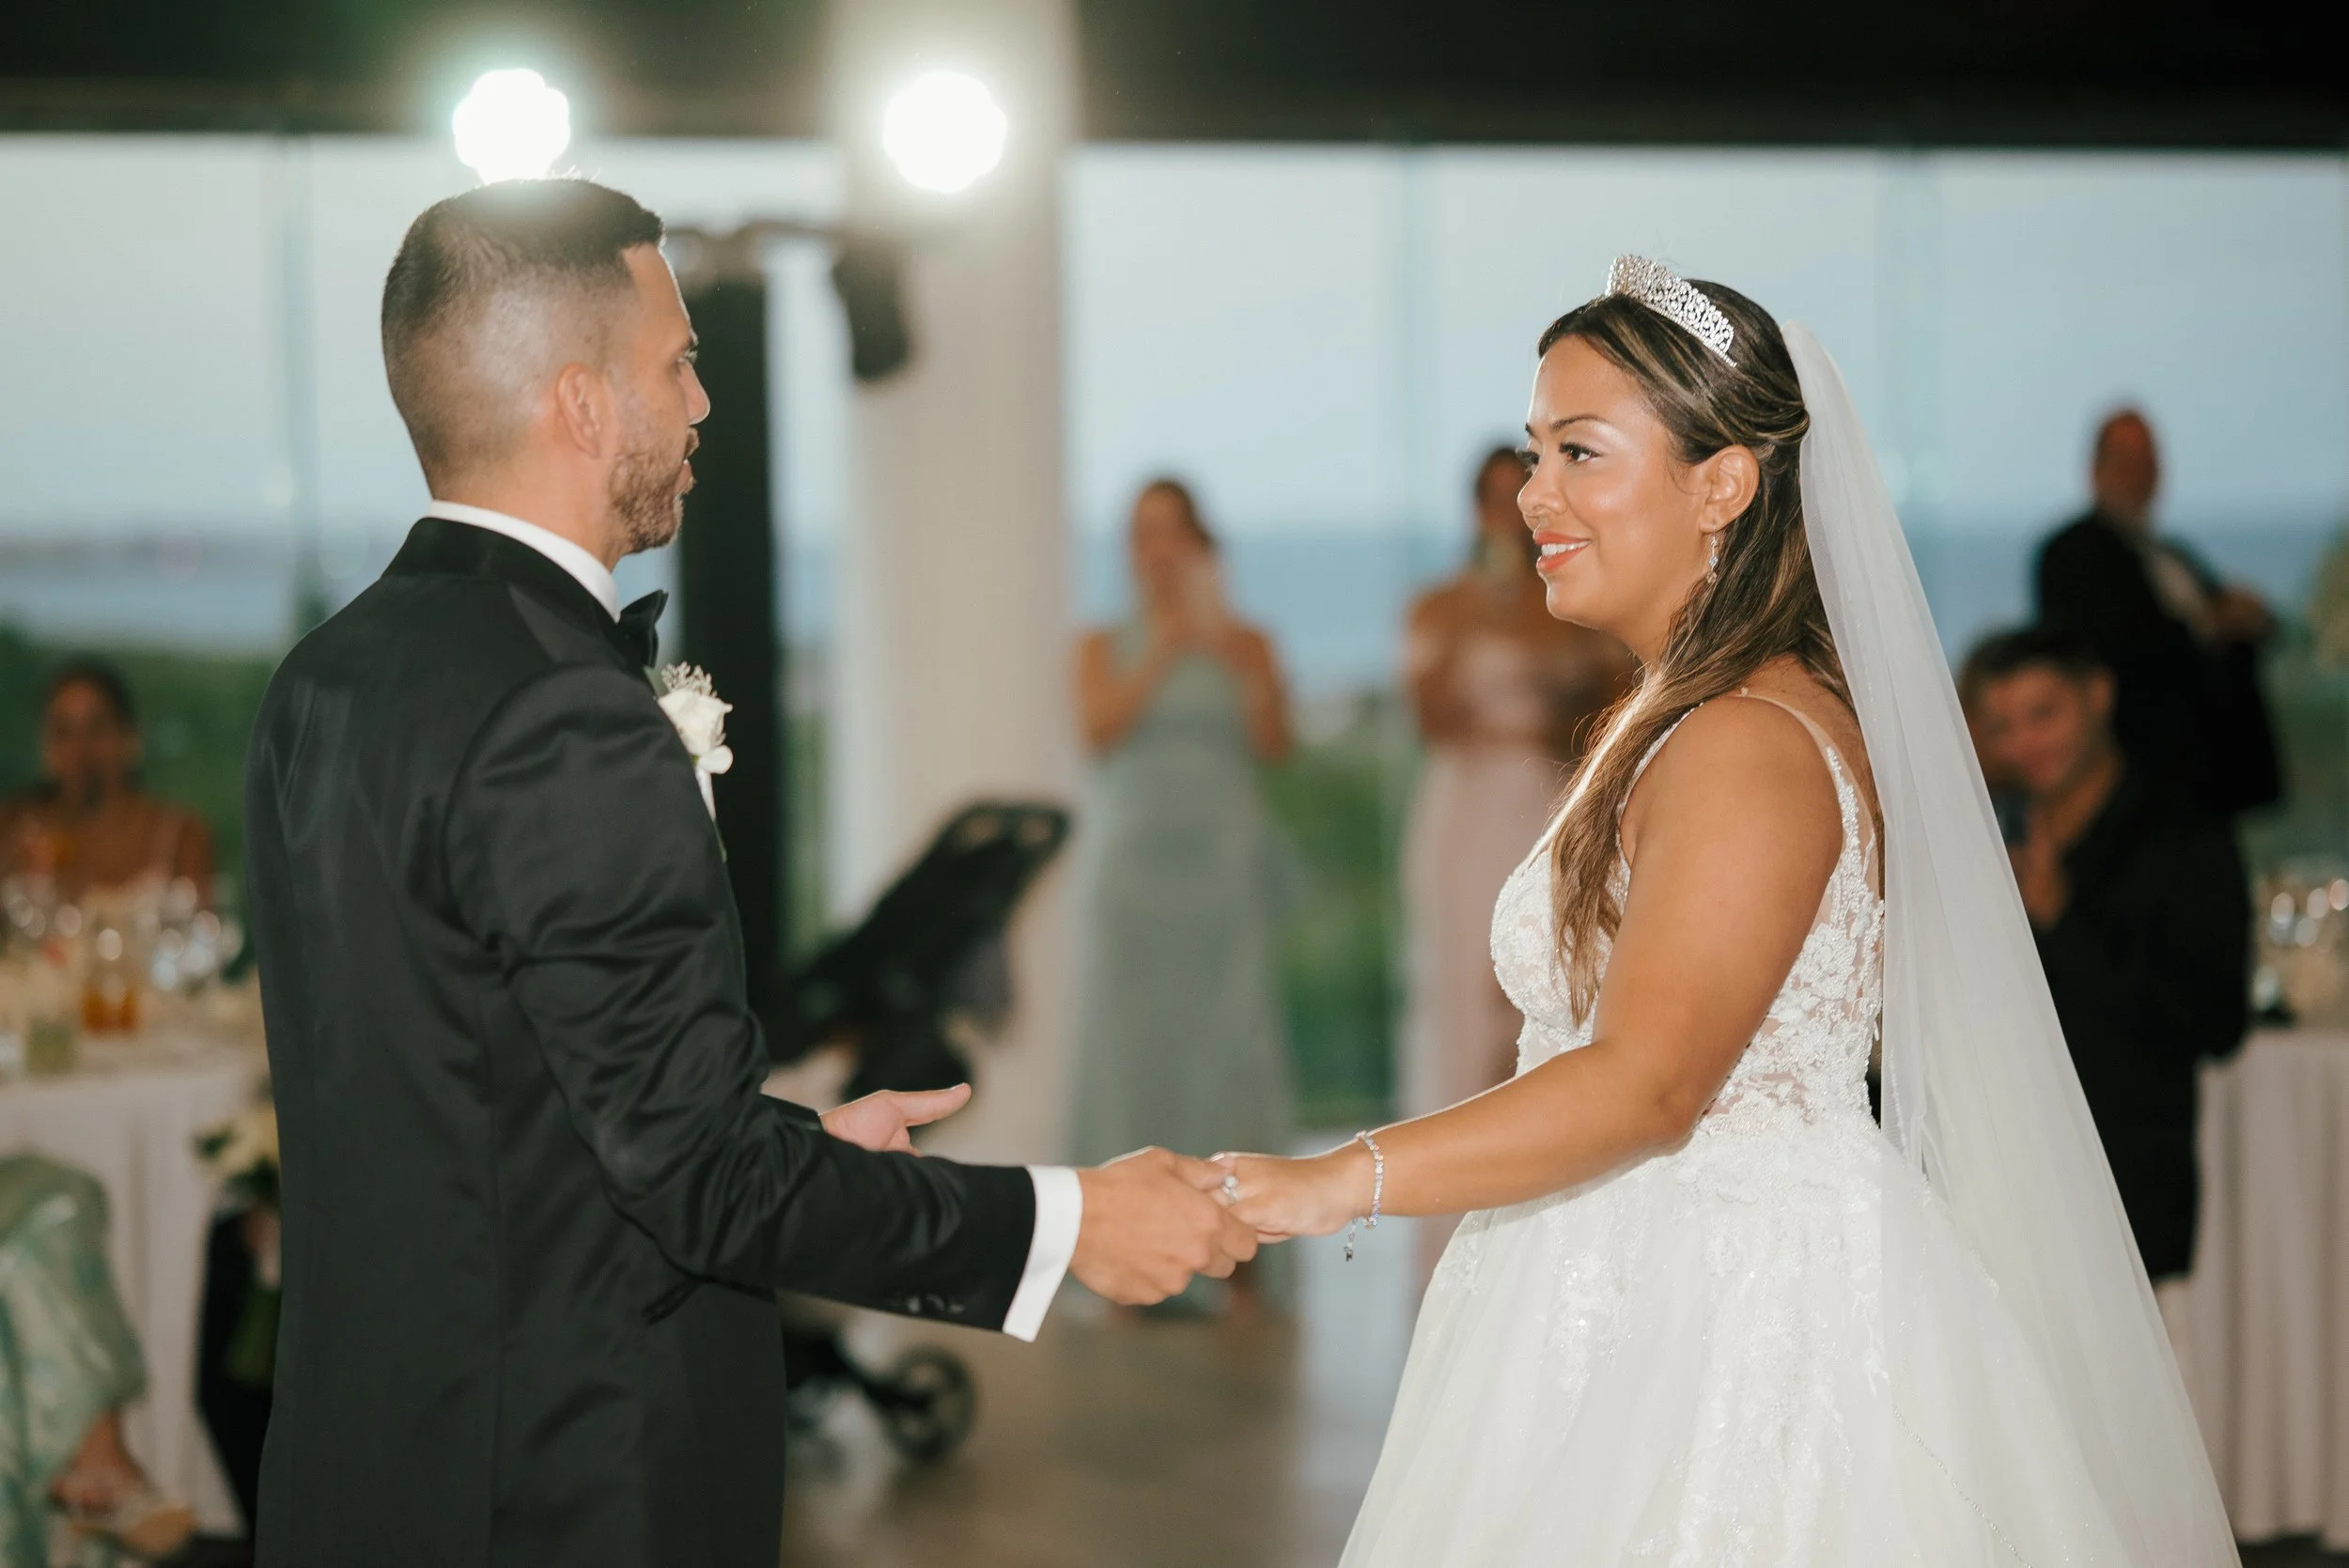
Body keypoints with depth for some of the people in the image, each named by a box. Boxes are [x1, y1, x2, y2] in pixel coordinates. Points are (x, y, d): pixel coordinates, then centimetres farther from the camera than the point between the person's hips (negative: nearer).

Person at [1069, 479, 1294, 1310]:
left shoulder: (1244, 644, 9)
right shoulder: (1104, 648, 11)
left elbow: (1274, 743, -3)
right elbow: (1100, 731, -7)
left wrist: (1237, 659, -16)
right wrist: (1162, 653, -11)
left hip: (1223, 862, 0)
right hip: (1133, 860, 0)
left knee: (1230, 1045, -5)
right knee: (1133, 1043, -5)